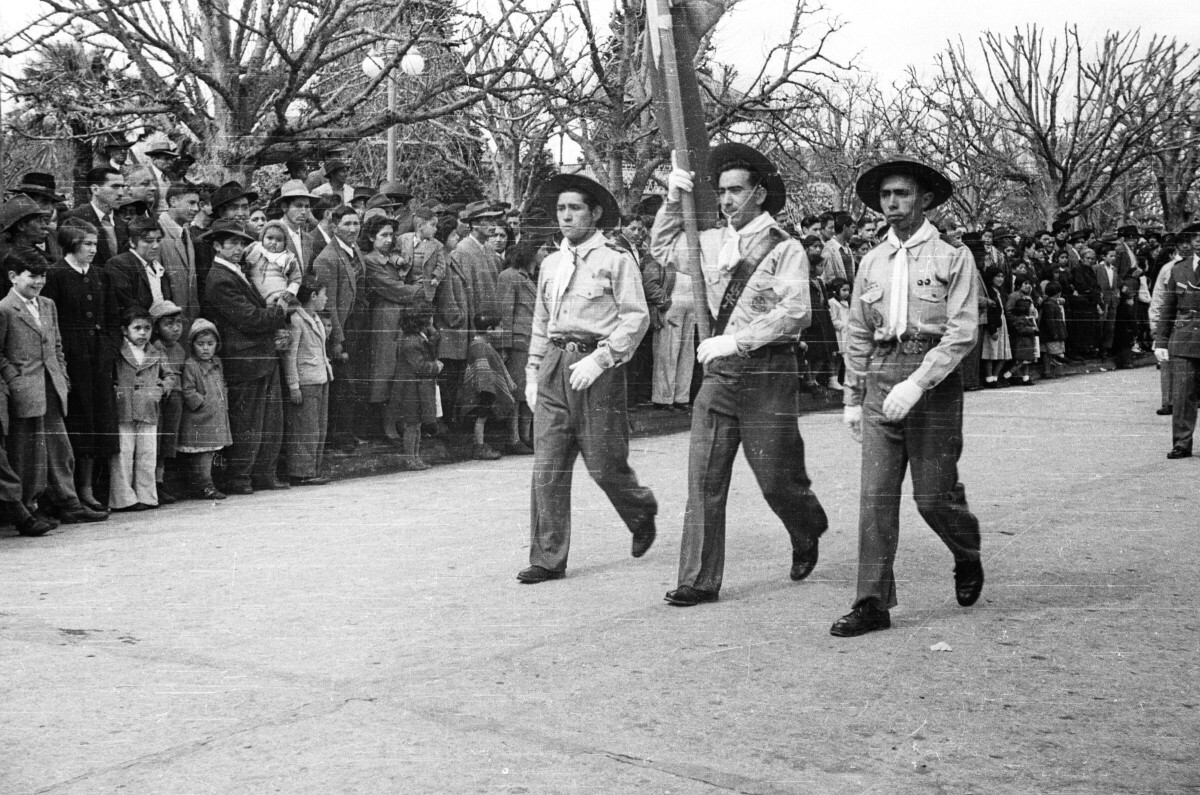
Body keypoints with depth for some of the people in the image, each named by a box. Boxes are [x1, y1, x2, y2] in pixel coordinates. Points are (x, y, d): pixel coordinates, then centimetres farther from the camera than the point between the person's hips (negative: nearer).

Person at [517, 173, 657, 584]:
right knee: (547, 468, -1)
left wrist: (600, 359, -18)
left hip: (597, 368, -5)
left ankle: (642, 513, 31)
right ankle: (548, 560, 4)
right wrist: (532, 374, 17)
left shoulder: (616, 260, -2)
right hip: (554, 366, 5)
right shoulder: (551, 264, 17)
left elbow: (636, 317, -8)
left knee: (603, 464, -1)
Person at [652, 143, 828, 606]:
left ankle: (807, 533, 35)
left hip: (767, 375, -5)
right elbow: (661, 247, 27)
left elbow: (796, 313, -17)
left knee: (776, 478, 2)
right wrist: (673, 201, 13)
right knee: (704, 478, 0)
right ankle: (700, 580, 5)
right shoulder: (713, 242, 11)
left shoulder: (785, 249, -6)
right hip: (718, 375, 5)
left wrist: (737, 340, -20)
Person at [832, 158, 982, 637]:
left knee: (933, 496, 1)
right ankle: (873, 603, 1)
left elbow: (962, 333, -10)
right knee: (876, 496, -3)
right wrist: (852, 398, 14)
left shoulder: (952, 258, -1)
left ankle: (968, 559, 32)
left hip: (934, 381, -4)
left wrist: (916, 383, -19)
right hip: (880, 382, 4)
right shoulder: (872, 262, 13)